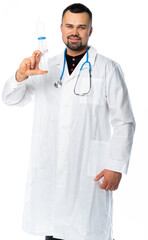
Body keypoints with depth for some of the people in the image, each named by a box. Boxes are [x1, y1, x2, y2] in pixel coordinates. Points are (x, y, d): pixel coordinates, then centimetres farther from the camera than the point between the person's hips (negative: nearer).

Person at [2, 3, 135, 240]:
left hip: (90, 172, -3)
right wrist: (21, 75, -12)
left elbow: (123, 122, -1)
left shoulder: (108, 69, 1)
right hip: (49, 170, 4)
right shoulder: (47, 68, 13)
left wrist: (116, 166, -9)